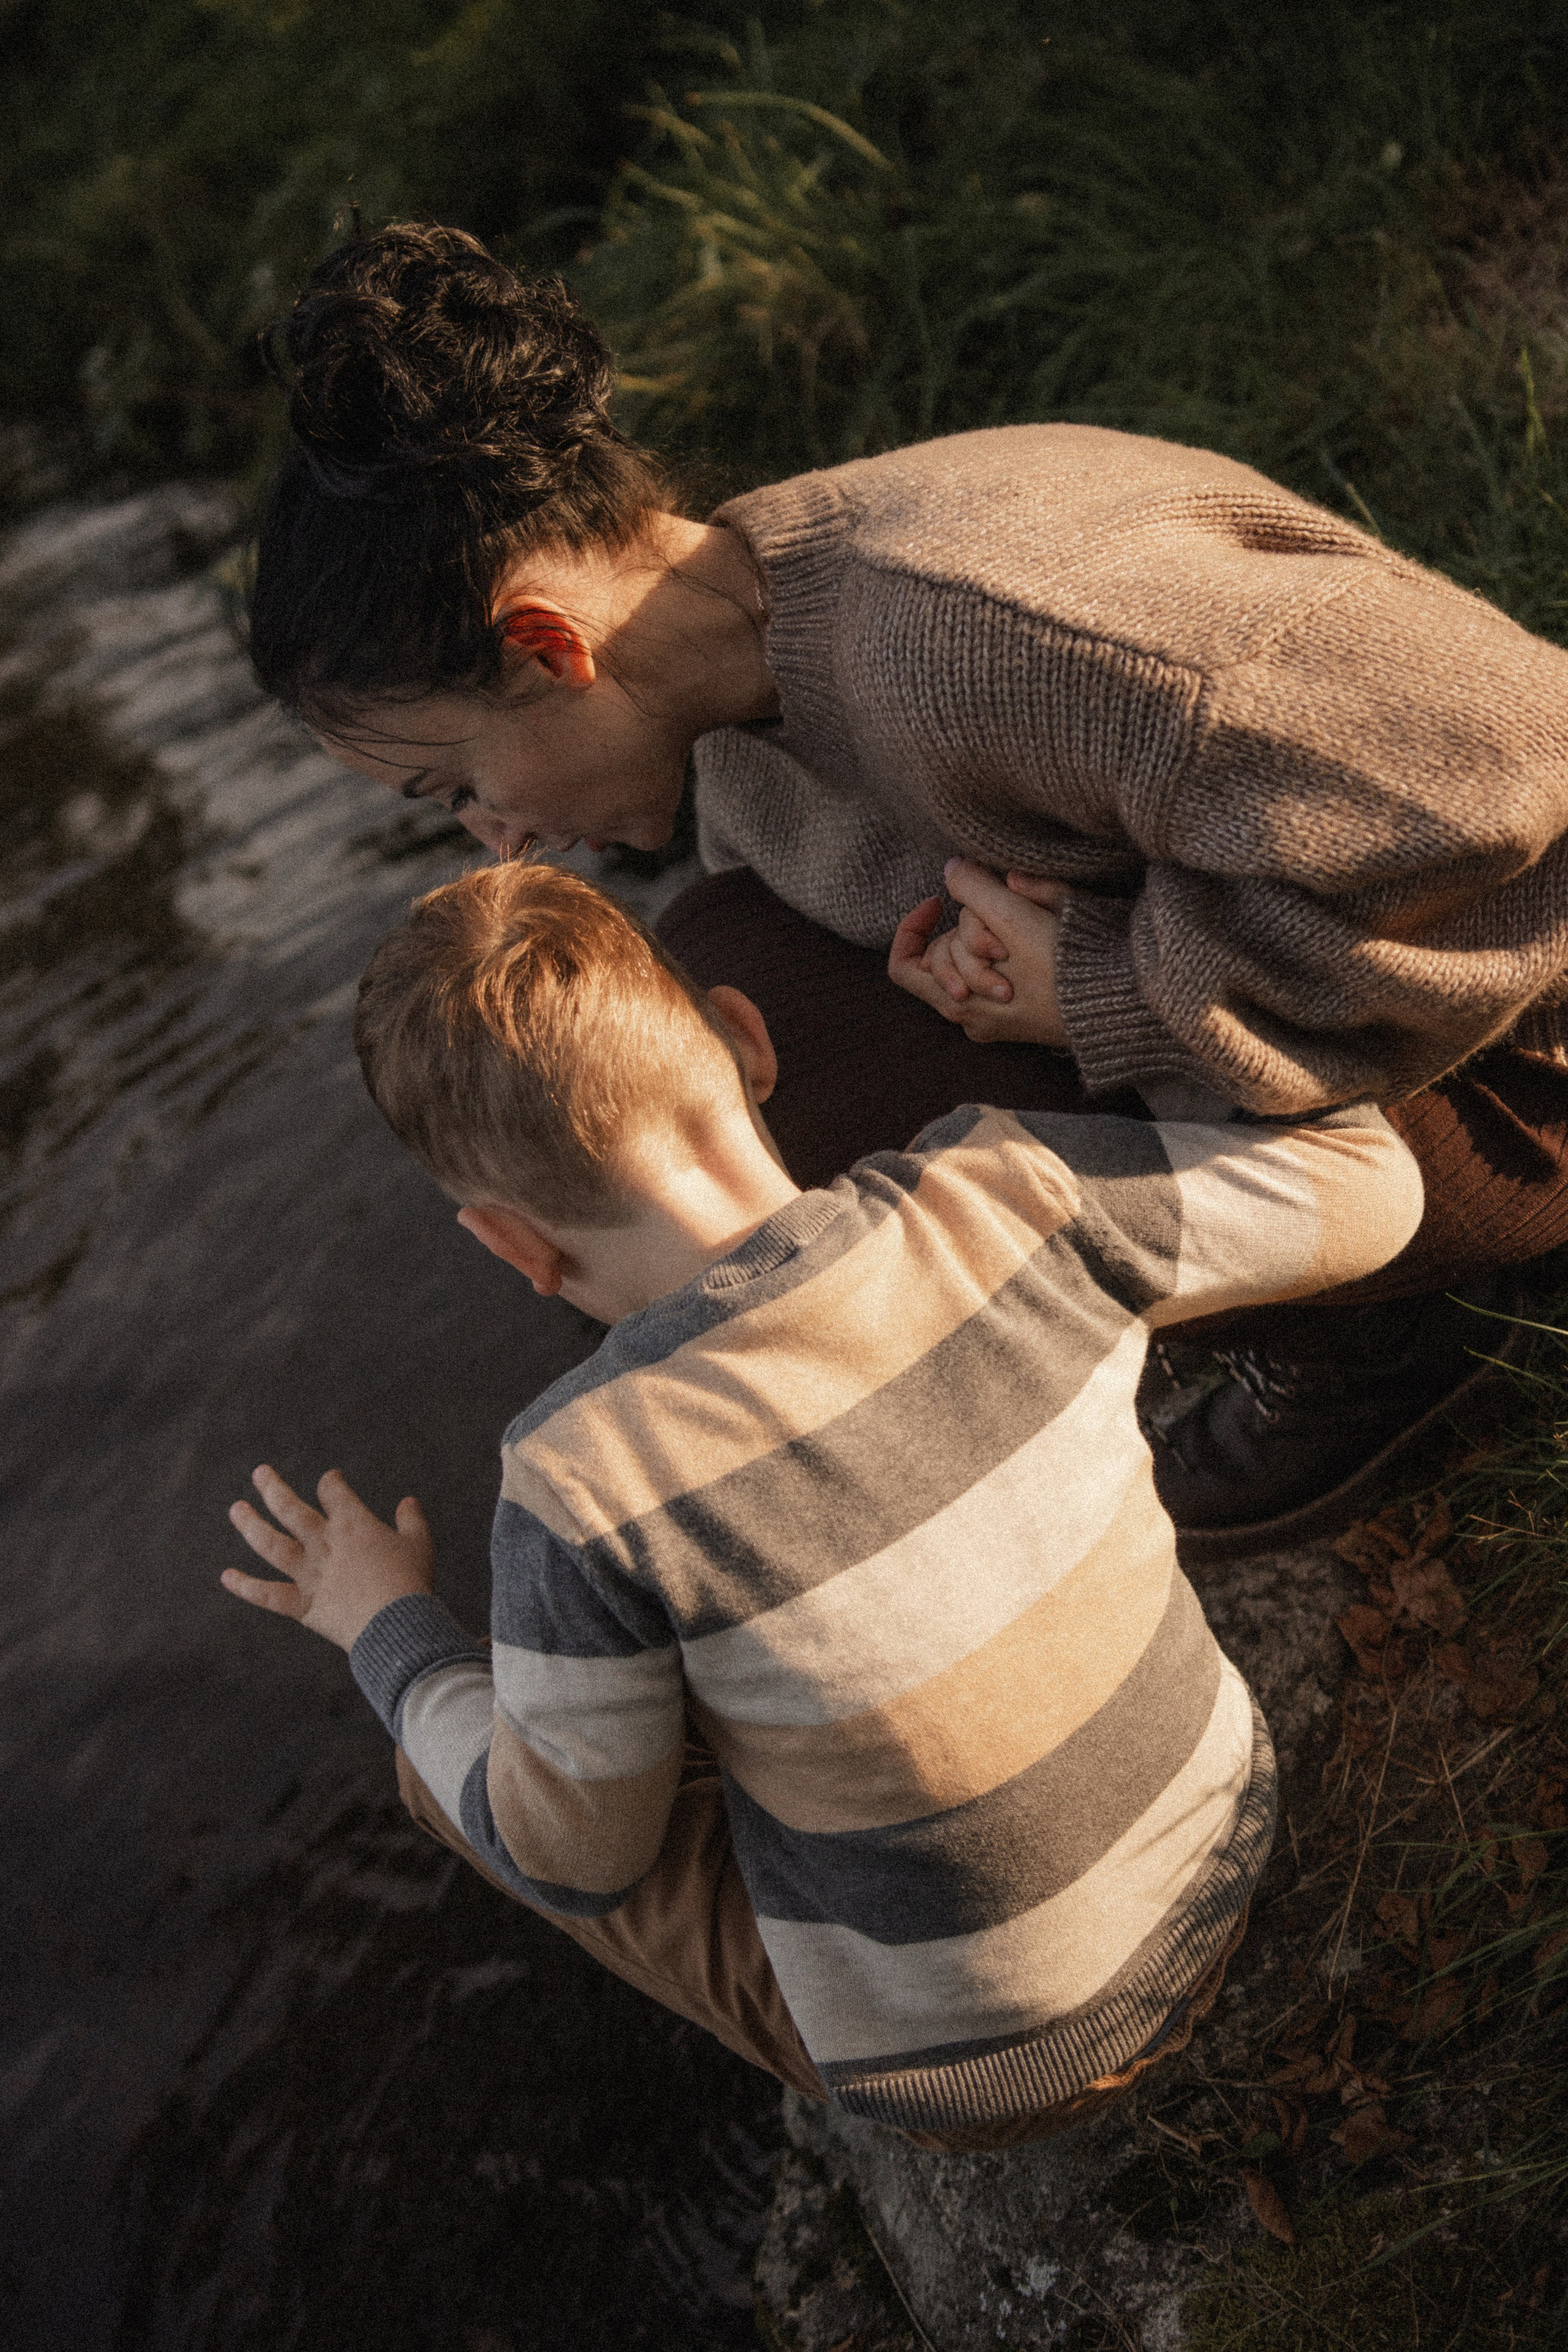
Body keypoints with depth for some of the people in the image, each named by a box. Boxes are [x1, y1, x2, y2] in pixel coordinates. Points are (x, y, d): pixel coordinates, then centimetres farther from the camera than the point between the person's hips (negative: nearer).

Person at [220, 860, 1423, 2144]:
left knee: (452, 1747, 12)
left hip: (968, 2069, -4)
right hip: (1215, 1853, 4)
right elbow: (1366, 1185, -9)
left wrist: (389, 1632, 2)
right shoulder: (996, 1199, -24)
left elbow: (572, 1847, -14)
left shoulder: (589, 1484, -33)